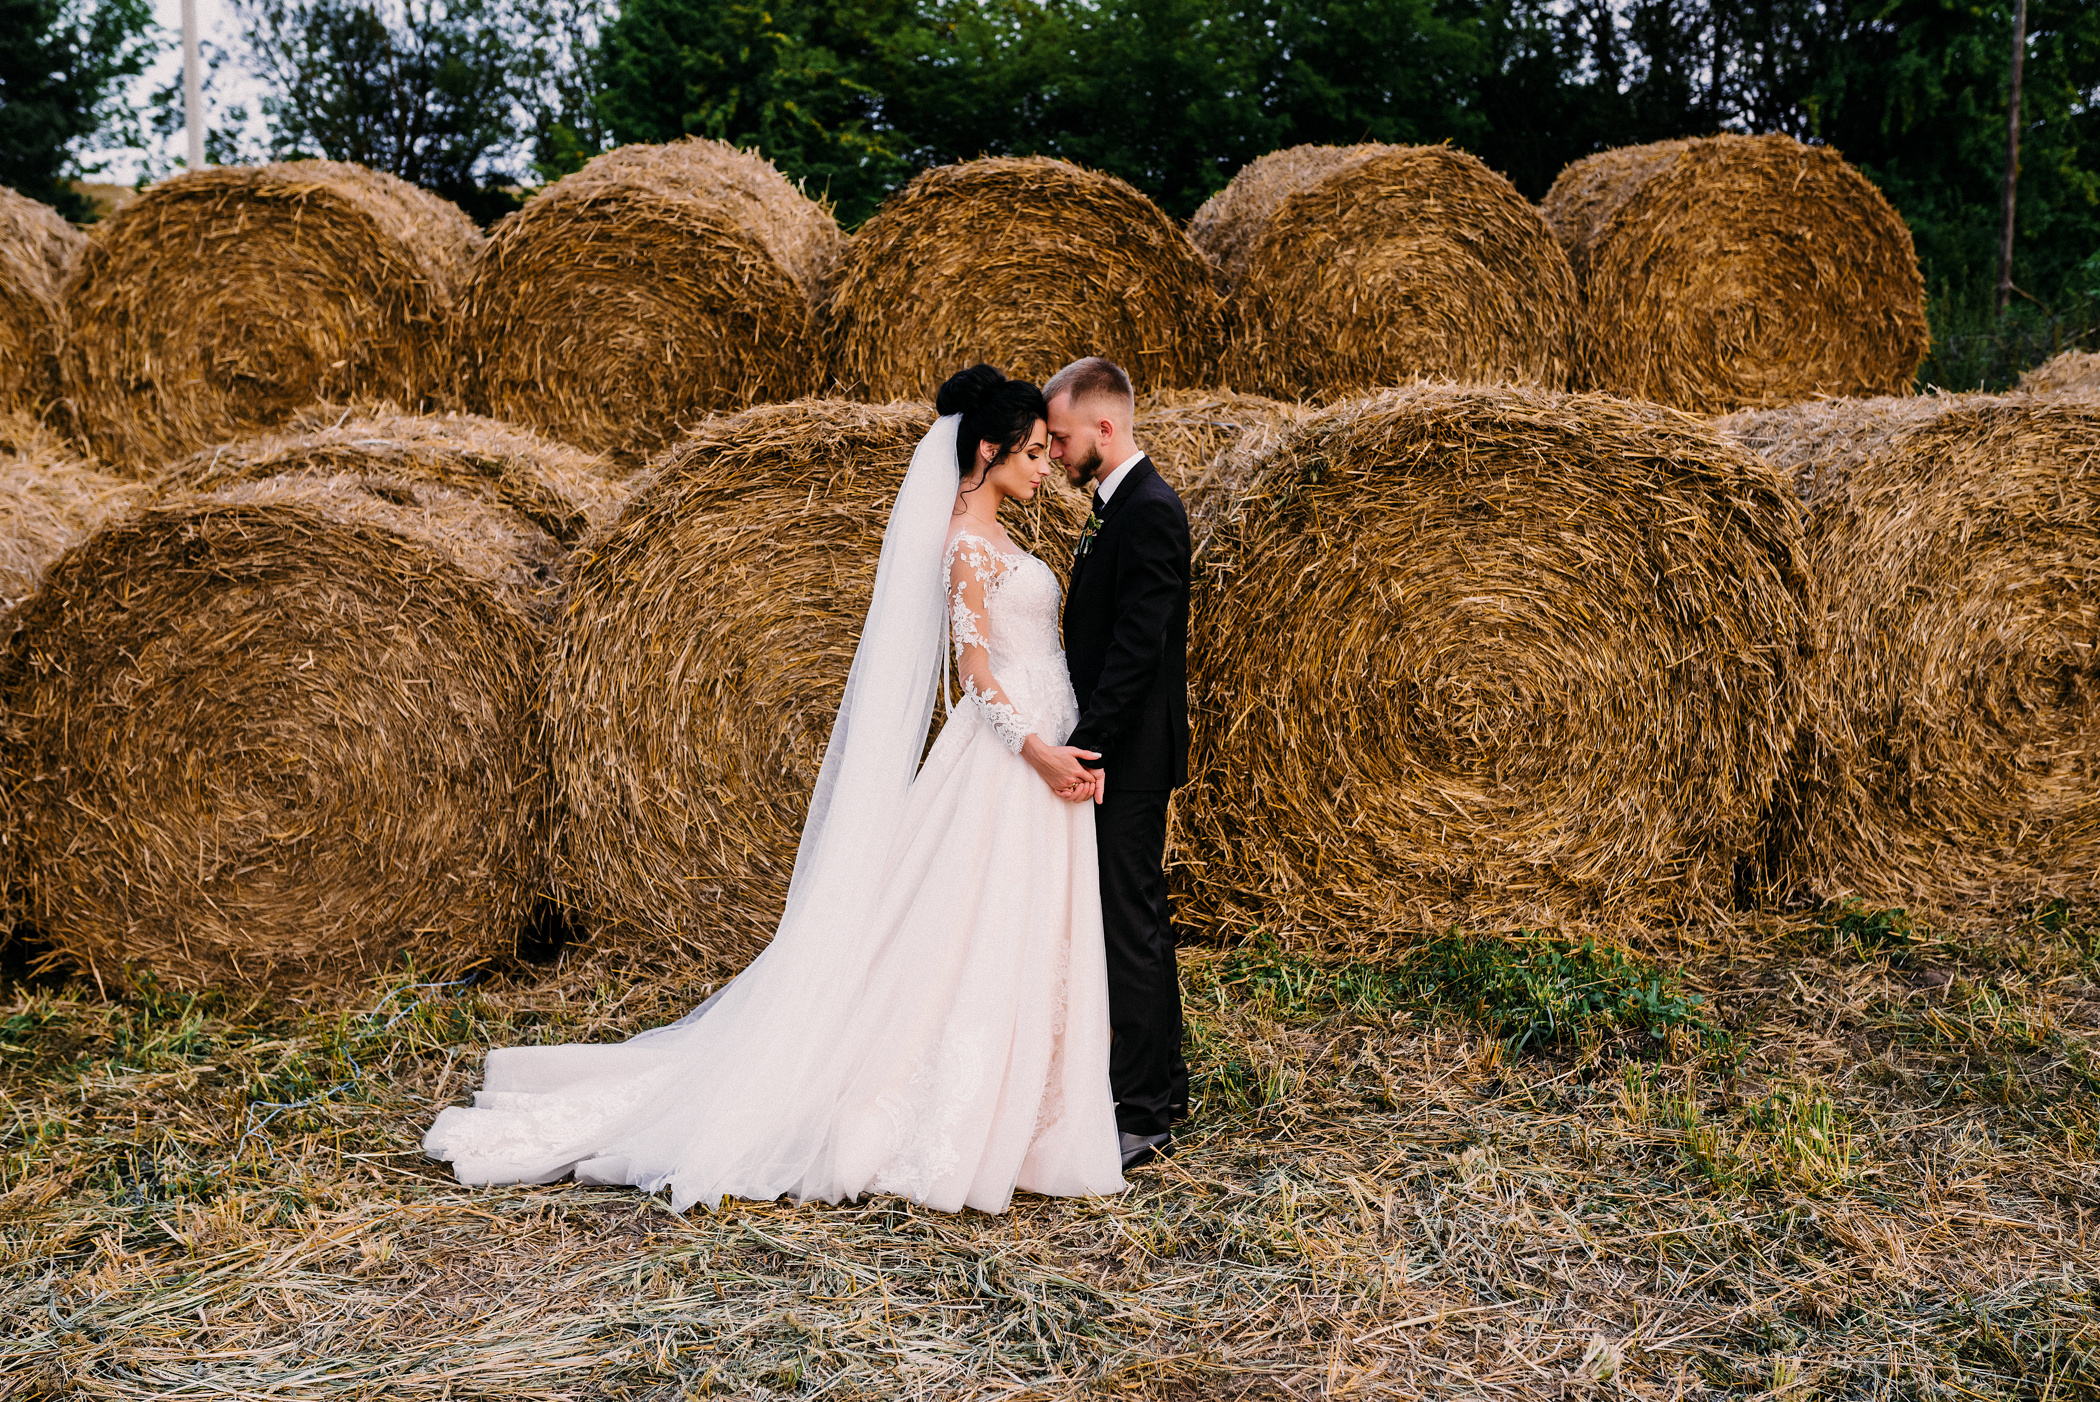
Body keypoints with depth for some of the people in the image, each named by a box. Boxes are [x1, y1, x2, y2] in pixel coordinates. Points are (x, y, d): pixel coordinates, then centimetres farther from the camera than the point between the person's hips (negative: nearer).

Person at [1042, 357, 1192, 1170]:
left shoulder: (1149, 511, -17)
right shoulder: (1119, 506, 15)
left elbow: (1137, 647, -23)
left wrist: (1084, 746, -24)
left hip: (1128, 759, -10)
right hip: (1116, 751, 10)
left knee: (1128, 925, -6)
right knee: (1137, 921, 16)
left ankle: (1141, 1117, 2)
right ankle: (1163, 1086, 28)